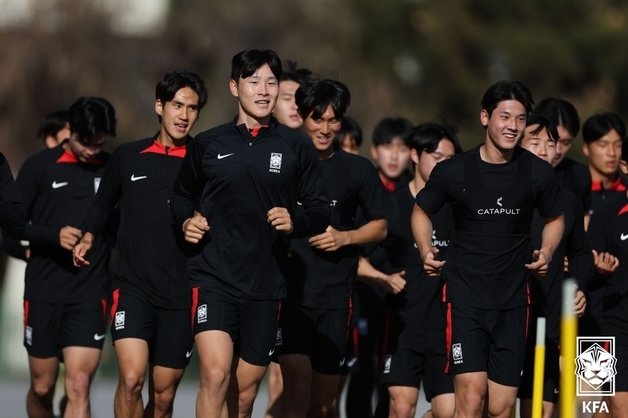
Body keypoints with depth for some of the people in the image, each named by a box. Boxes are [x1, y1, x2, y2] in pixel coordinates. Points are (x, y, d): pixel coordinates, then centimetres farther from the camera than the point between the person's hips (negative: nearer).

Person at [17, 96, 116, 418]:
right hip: (43, 292, 0)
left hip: (90, 295, 0)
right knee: (42, 387, 9)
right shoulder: (40, 167, 1)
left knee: (79, 385, -12)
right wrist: (53, 235, -15)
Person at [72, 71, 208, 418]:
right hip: (133, 285, 0)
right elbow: (104, 204, 24)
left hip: (180, 294, 0)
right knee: (131, 378, -20)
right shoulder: (128, 157, 8)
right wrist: (88, 237, 9)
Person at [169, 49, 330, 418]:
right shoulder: (208, 144, 6)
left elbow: (321, 211, 7)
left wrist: (295, 222, -13)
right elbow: (182, 196, 21)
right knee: (215, 375, -21)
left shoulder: (296, 147, 5)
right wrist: (186, 220, -1)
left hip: (265, 284, 2)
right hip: (213, 278, -1)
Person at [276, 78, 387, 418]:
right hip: (290, 290, -2)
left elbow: (379, 227, 14)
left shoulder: (358, 170, 8)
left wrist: (344, 237, -4)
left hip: (335, 295, 2)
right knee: (296, 384, -18)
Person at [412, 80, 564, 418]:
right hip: (465, 297, -3)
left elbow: (554, 219, 19)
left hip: (512, 300, 3)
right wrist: (426, 251, -3)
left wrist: (546, 252, -1)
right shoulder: (454, 171, -4)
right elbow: (421, 210, 14)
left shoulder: (537, 173, 1)